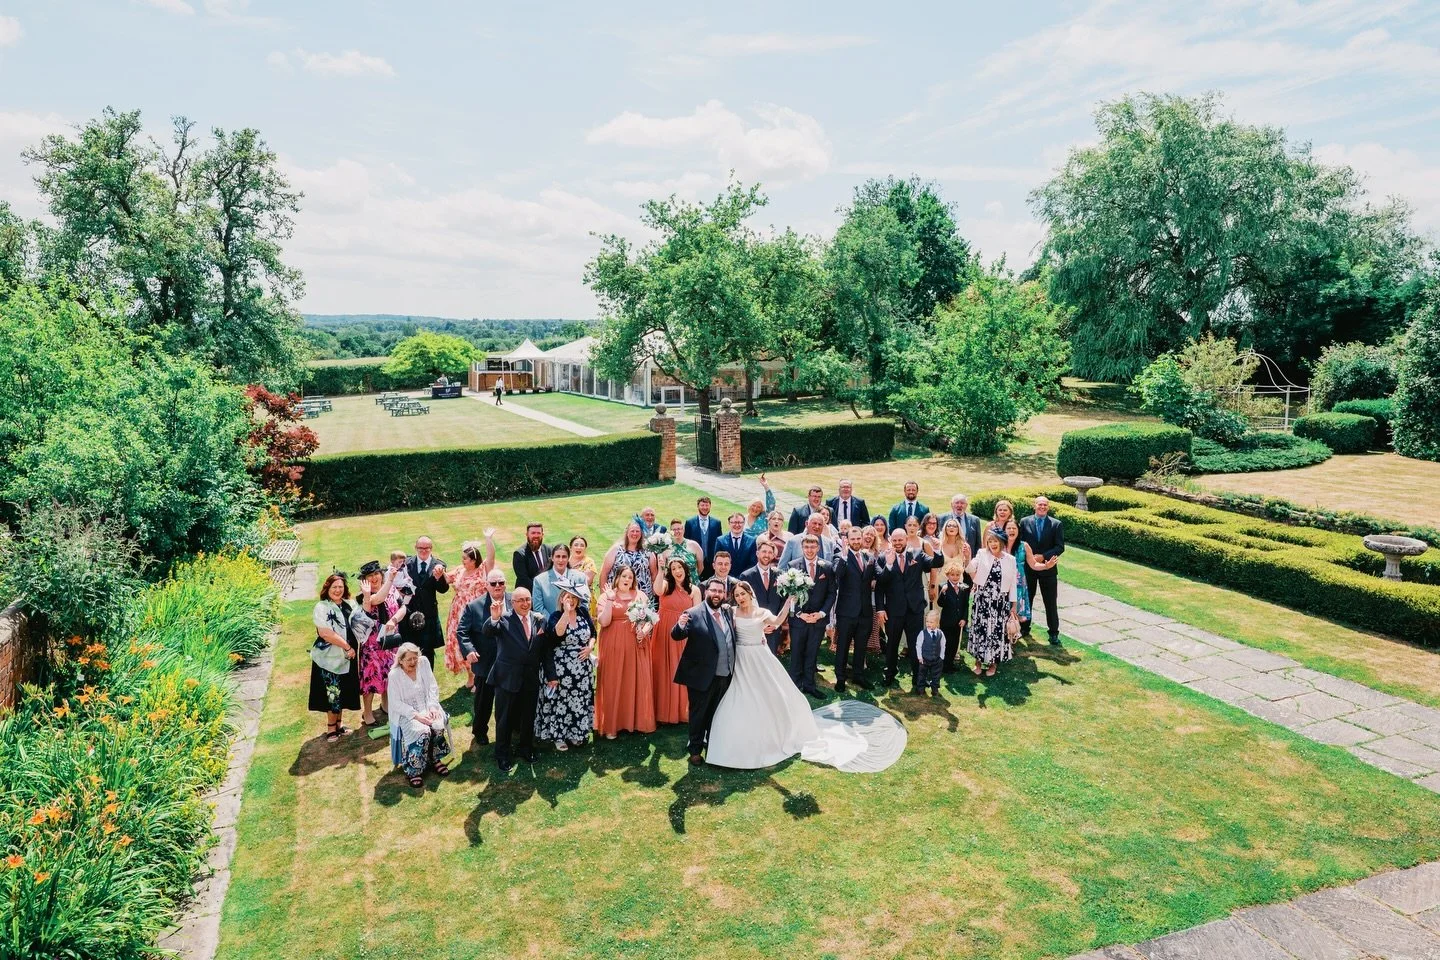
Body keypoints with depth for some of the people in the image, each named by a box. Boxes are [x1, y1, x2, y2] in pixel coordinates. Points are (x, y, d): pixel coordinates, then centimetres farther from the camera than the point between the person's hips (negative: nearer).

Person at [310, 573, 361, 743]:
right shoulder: (322, 607, -13)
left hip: (346, 657, 6)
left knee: (342, 692, 14)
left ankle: (339, 724, 28)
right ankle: (331, 727, 16)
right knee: (332, 692, 2)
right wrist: (347, 647, -16)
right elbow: (325, 633, -20)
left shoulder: (347, 605, 7)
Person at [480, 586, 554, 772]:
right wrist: (494, 618, -48)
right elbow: (486, 632, -28)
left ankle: (526, 748, 37)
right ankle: (503, 755, 24)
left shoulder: (539, 620, 1)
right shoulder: (503, 620, -10)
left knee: (528, 716, 17)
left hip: (531, 678, 3)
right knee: (505, 718, 8)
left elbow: (546, 651, 5)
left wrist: (551, 675, 4)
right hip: (508, 678, -3)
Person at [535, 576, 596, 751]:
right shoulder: (556, 616, -9)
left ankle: (576, 733, 26)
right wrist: (566, 611, -31)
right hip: (562, 668, -4)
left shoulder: (583, 613, 2)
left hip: (582, 667, 4)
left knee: (581, 701, 11)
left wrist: (590, 646, -7)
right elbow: (557, 633, -30)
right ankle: (559, 736, 17)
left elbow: (593, 633, 12)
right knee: (561, 701, 4)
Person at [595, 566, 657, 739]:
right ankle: (612, 725, 6)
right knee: (613, 683, 0)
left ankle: (638, 721, 16)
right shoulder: (606, 596, 1)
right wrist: (610, 600, -18)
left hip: (636, 645, 2)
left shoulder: (640, 595, 7)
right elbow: (604, 622, -11)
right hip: (614, 646, -2)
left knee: (637, 681, 4)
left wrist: (644, 630, -12)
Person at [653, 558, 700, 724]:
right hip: (664, 634, -1)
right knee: (664, 671, 3)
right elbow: (657, 590, -24)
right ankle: (664, 710, 13)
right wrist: (661, 569, -27)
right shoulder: (666, 585, 0)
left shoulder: (694, 590, 4)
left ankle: (683, 710, 17)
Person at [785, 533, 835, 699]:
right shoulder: (793, 566, -3)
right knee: (796, 654, 6)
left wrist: (821, 613, -8)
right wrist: (800, 614, -11)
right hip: (798, 618, -1)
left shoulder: (827, 567, 2)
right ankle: (795, 685, 17)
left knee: (812, 654, 11)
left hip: (819, 618, 1)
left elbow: (831, 593, 3)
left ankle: (809, 684, 21)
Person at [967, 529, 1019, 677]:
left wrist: (1013, 605, 5)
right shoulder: (982, 554, 2)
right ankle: (979, 660, 18)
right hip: (982, 600, -1)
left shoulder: (1010, 560, 4)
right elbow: (972, 571, -12)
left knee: (997, 631, 4)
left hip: (1001, 602, 1)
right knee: (980, 629, 3)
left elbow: (1013, 584, 6)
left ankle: (992, 662, 20)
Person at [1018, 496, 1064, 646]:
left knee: (1051, 602, 2)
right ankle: (1024, 628, 27)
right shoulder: (1024, 522, 2)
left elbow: (1060, 547, -7)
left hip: (1048, 568, -1)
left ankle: (1053, 633, 11)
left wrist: (1043, 556, -17)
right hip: (1028, 567, 2)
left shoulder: (1056, 524, -2)